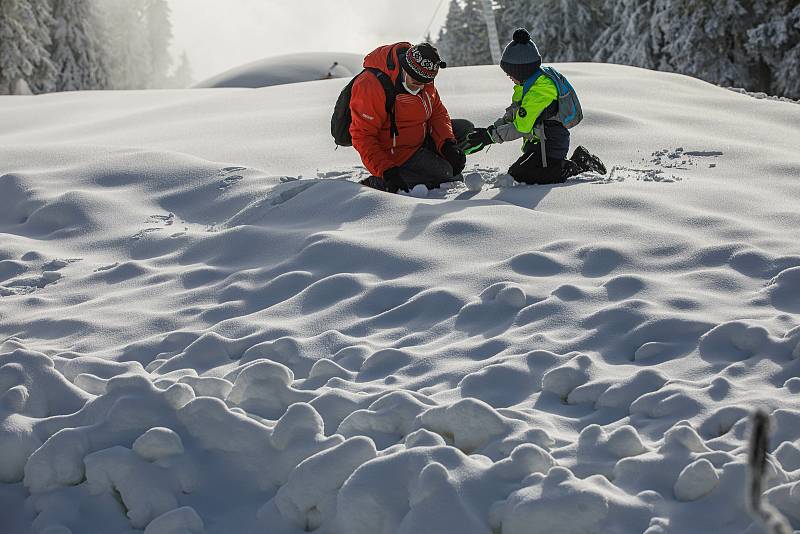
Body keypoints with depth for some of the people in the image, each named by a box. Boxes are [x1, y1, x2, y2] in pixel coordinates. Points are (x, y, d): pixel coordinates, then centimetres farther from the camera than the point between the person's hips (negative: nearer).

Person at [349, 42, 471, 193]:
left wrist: (447, 144, -13)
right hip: (396, 154, -9)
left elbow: (437, 111, 5)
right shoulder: (371, 86, -31)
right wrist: (387, 171, -35)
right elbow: (362, 136, -29)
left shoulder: (423, 78, -6)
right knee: (450, 175, -21)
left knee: (466, 128, 13)